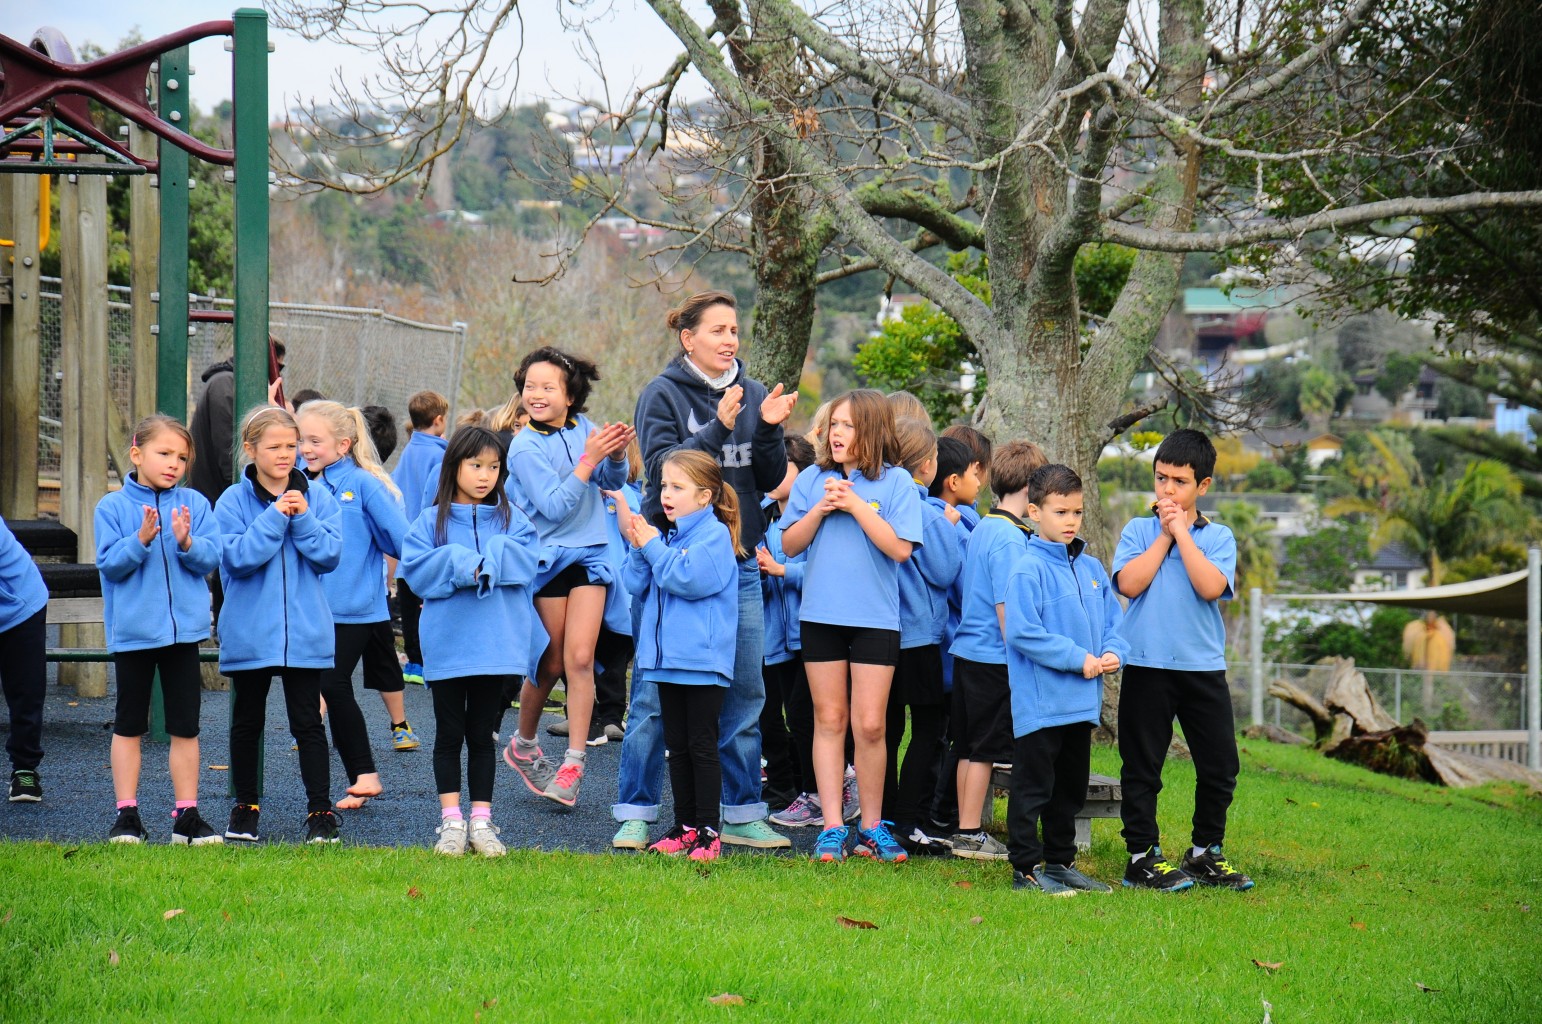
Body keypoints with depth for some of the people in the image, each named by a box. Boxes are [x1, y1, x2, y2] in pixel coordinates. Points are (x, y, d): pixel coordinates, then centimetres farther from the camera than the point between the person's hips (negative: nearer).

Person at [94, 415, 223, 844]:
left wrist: (187, 543, -21)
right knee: (129, 726, 6)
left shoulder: (194, 504, 3)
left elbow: (211, 559, -3)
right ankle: (127, 814, 12)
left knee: (185, 727, 6)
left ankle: (187, 814, 13)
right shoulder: (112, 507, -3)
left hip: (184, 628, 2)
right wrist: (141, 541, -23)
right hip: (132, 630, -2)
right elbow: (109, 563, -9)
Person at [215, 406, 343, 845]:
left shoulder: (318, 498, 3)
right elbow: (238, 557, -14)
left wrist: (303, 519, -17)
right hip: (248, 631, 0)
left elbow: (330, 556, -5)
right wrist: (275, 517, -19)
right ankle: (245, 807, 24)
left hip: (305, 631, 0)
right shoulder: (233, 501, -2)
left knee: (308, 721, 0)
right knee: (247, 722, 12)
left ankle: (320, 809, 5)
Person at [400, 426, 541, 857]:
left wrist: (484, 562, -18)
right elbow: (415, 568, -9)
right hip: (447, 643, -1)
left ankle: (481, 820, 14)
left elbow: (528, 560, -8)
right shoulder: (432, 520, 1)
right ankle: (451, 821, 11)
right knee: (449, 735, 6)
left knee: (481, 735, 8)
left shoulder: (511, 519, 6)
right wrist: (463, 565, -17)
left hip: (496, 644, 1)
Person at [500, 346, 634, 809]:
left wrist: (616, 455, -12)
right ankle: (523, 745, 27)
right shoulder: (525, 447, -11)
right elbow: (555, 507, -20)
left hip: (589, 554, 3)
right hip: (548, 557, -3)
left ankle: (573, 765, -6)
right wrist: (589, 460, -26)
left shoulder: (582, 426, 2)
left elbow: (612, 482, 9)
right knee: (550, 662, 3)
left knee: (579, 658, -8)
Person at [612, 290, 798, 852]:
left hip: (736, 560, 4)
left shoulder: (752, 395, 8)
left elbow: (770, 480, 6)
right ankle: (636, 814, 6)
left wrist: (768, 430, -11)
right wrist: (719, 427, -25)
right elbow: (661, 467, -17)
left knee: (744, 694, 6)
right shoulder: (663, 394, -4)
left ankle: (743, 815, 13)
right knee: (654, 695, -1)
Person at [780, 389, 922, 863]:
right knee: (829, 719, 5)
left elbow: (900, 548, -12)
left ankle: (871, 827, 9)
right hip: (821, 614, 3)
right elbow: (789, 544, 5)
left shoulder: (896, 482, -2)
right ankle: (833, 827, 8)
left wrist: (854, 504, -15)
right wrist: (820, 509, -11)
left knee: (869, 724, -3)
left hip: (875, 617, -2)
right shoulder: (812, 479, 6)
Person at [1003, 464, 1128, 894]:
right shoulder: (1029, 570, -12)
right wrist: (1078, 659, -18)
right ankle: (1027, 868, 2)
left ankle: (1061, 861, 27)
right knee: (1033, 787, -3)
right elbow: (1023, 632, -19)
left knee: (1071, 788, 17)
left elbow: (1113, 620, 17)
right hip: (1039, 702, -8)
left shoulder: (1092, 569, 11)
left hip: (1082, 702, 8)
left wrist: (1113, 653, -5)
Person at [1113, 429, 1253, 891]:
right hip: (1147, 665, -1)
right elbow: (1129, 583, -12)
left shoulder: (1218, 537, 6)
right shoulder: (1138, 531, 5)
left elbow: (1211, 587, -13)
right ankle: (1142, 857, 8)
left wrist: (1182, 533, -9)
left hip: (1203, 666, 1)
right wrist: (1164, 536, -7)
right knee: (1142, 766, 2)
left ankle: (1205, 854, 19)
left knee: (1220, 766, 5)